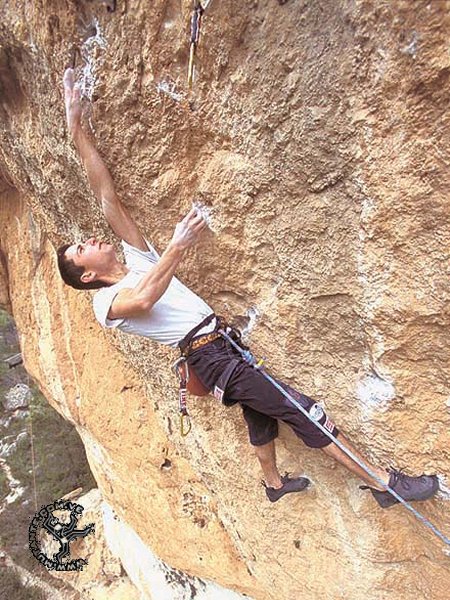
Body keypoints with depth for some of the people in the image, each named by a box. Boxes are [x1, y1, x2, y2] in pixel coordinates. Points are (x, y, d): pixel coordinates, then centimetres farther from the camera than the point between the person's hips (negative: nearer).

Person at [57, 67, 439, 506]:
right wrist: (178, 246, -32)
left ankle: (274, 482, 48)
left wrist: (77, 129, 10)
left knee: (261, 411, 24)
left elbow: (106, 195, 10)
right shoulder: (106, 303, -4)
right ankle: (384, 483, 6)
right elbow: (143, 300, -30)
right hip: (209, 357, -8)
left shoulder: (134, 256, 14)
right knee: (304, 411, -7)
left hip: (223, 341, 8)